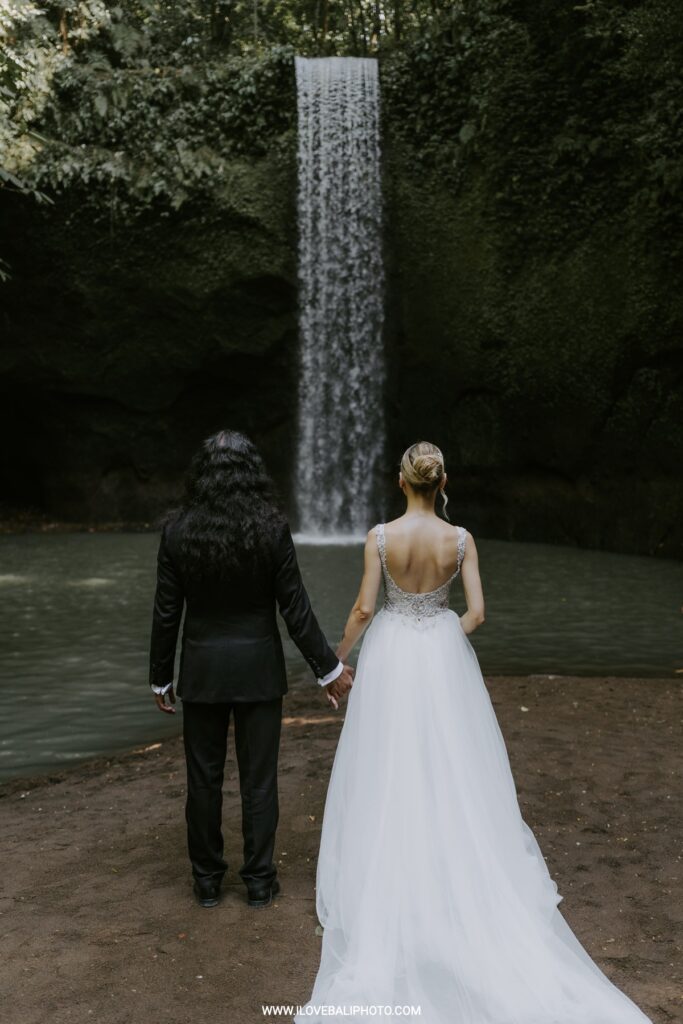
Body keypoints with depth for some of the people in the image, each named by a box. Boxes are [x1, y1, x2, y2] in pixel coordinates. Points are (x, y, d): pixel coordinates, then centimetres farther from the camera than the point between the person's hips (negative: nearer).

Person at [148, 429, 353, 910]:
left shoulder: (178, 530, -8)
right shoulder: (272, 528, -12)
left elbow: (167, 612, -4)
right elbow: (295, 608, -10)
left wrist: (160, 677, 8)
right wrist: (329, 667, 1)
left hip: (201, 668, 1)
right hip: (258, 667, -1)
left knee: (204, 778, 14)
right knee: (259, 779, 11)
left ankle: (207, 880, 27)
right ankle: (259, 879, 23)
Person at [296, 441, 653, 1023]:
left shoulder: (381, 536, -11)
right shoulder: (461, 539, -7)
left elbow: (364, 609, -11)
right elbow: (476, 613, -9)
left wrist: (340, 655, 4)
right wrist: (445, 639, 11)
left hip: (390, 657, -1)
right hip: (443, 657, 1)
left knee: (390, 775, 11)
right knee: (451, 772, 14)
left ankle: (390, 885, 22)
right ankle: (456, 876, 24)